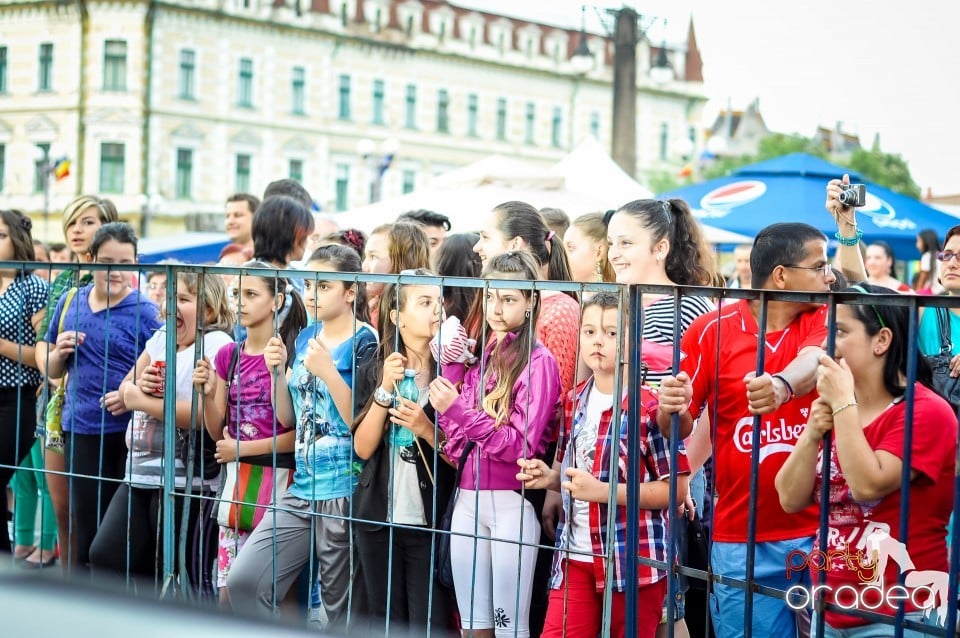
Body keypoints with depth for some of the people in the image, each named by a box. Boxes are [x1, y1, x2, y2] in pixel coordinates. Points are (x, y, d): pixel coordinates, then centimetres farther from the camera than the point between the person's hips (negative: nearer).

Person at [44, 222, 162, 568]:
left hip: (129, 434, -3)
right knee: (86, 527, 9)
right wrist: (60, 352, -5)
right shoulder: (70, 303, 8)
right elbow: (52, 371, 17)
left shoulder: (146, 313, -5)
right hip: (81, 431, 4)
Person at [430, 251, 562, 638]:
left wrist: (460, 412, -20)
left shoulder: (538, 362, -8)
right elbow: (452, 434, 8)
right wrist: (451, 367, 0)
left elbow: (522, 446, -13)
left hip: (512, 504, -6)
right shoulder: (479, 354, 11)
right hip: (467, 500, 6)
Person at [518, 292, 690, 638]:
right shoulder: (574, 402, 9)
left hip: (634, 562, -5)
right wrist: (548, 476, 0)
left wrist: (602, 491, -19)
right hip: (575, 558, 5)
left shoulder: (650, 407, -11)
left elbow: (675, 489, -12)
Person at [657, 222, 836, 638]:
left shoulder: (822, 320, 3)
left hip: (822, 530, 2)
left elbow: (812, 362, -20)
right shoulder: (712, 330, -3)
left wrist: (781, 385, -42)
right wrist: (671, 408, -24)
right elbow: (677, 427, 0)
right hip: (742, 540, -1)